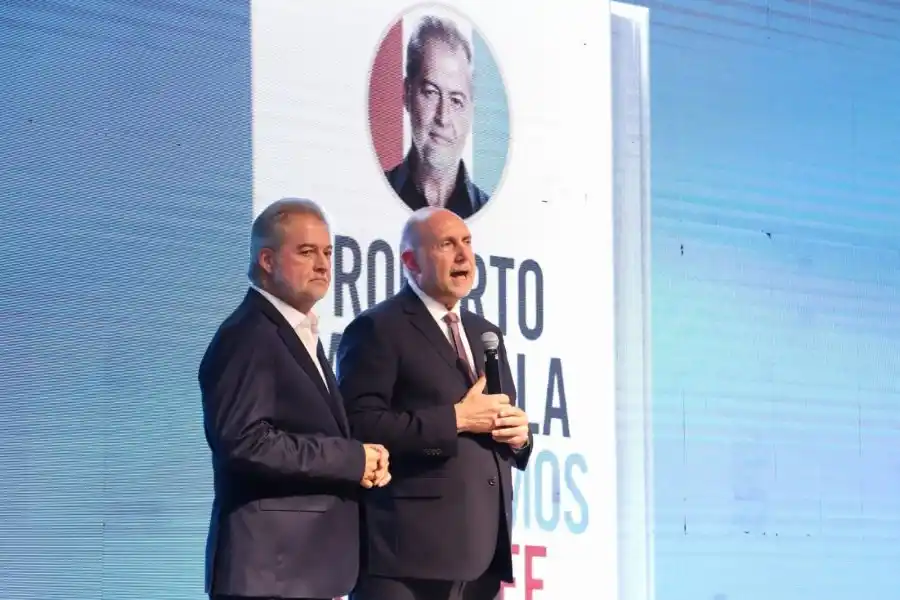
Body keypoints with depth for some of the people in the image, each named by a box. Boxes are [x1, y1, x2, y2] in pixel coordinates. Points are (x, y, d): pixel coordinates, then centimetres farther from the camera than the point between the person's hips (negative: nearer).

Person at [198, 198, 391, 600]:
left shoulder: (300, 335, 20)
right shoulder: (247, 336, -12)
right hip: (269, 564, -10)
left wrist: (366, 462, 3)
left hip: (309, 558, 10)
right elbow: (244, 439, -23)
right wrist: (352, 459, -17)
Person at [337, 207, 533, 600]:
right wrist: (455, 420, -14)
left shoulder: (485, 334, 22)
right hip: (410, 547, -7)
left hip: (482, 549, 7)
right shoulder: (377, 329, -2)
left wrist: (519, 434, 4)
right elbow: (359, 426, -15)